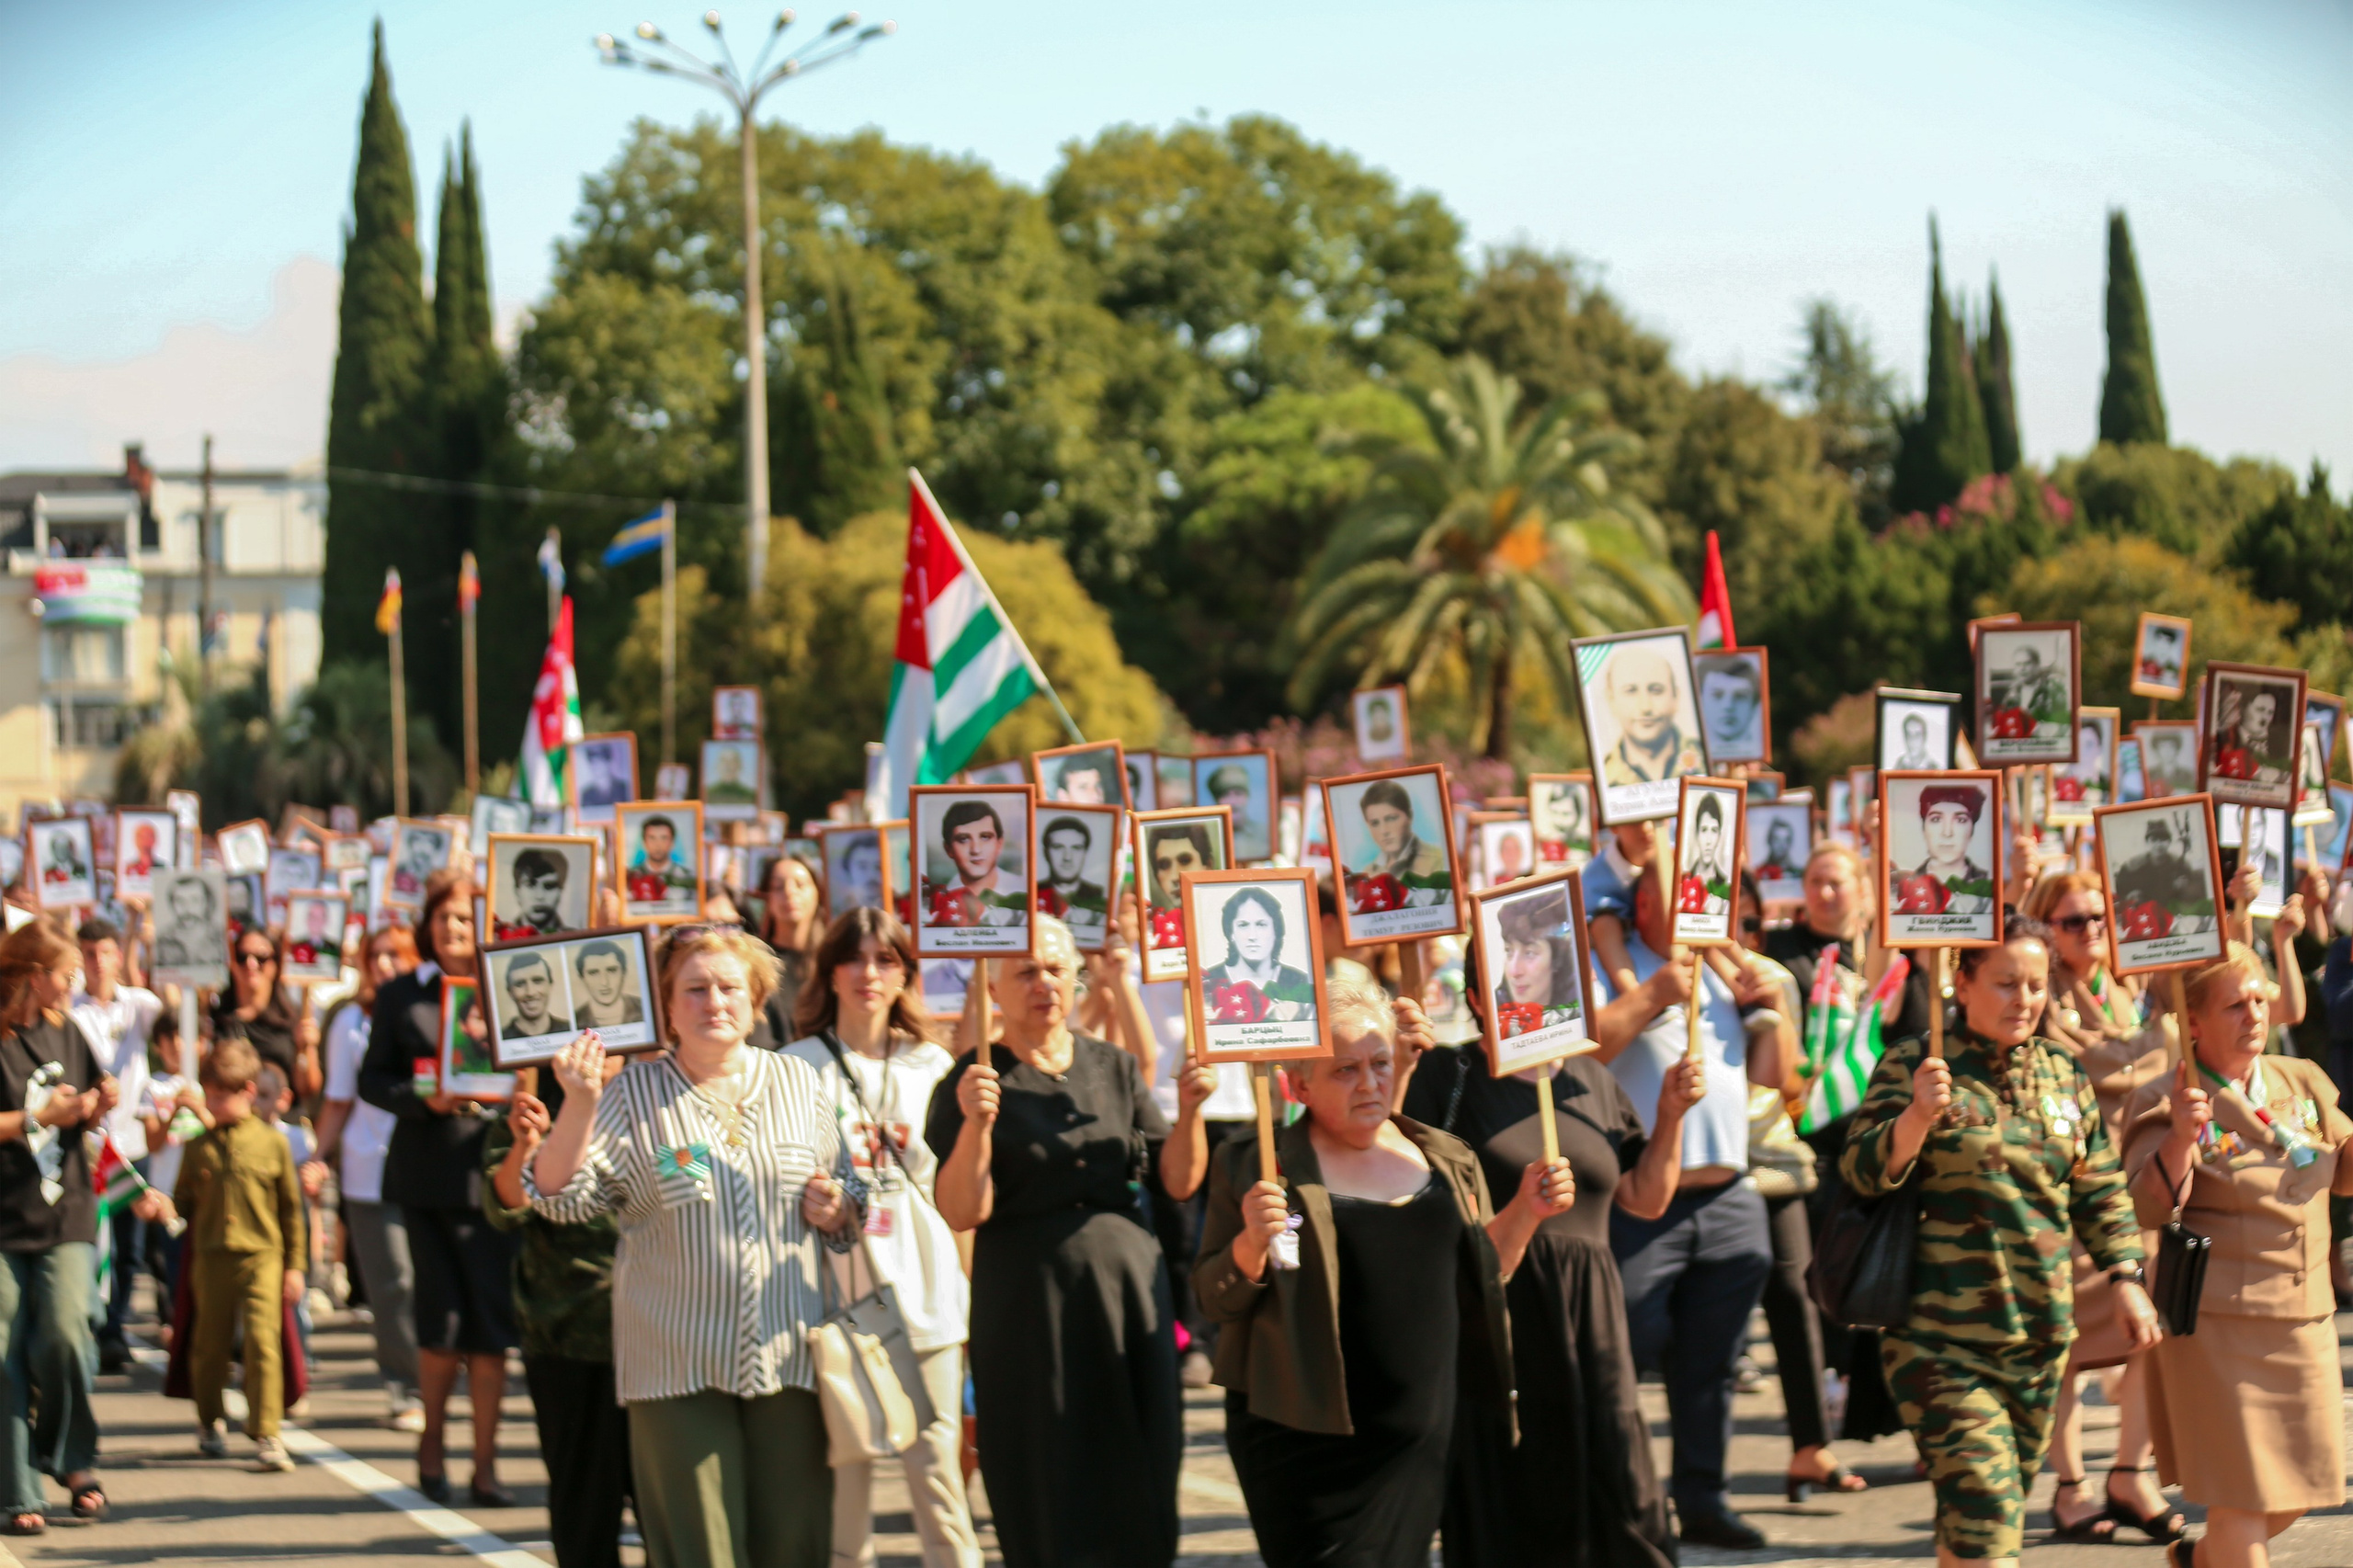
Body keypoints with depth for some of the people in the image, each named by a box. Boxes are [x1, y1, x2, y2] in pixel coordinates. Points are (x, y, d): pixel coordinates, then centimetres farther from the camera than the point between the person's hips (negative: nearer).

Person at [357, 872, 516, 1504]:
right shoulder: (401, 995, 7)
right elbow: (373, 1080, 5)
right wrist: (422, 1098, -13)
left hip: (492, 1169, 0)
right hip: (426, 1173, 0)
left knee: (491, 1322, -3)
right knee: (442, 1323, -1)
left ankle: (485, 1468, 5)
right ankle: (432, 1441, 24)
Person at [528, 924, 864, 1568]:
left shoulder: (797, 1081, 9)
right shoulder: (632, 1093, 1)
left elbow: (849, 1196, 18)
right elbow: (559, 1195, -8)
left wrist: (838, 1211, -4)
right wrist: (578, 1105, -22)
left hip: (789, 1360, 2)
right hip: (678, 1367, -2)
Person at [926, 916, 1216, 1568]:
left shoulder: (1115, 1068, 10)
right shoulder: (973, 1083, -2)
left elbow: (1179, 1183, 7)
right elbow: (963, 1214, -12)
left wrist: (1188, 1112, -10)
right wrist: (975, 1124, -25)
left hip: (1129, 1289, 4)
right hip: (1030, 1307, -4)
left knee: (1142, 1487, 5)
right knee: (1054, 1500, 1)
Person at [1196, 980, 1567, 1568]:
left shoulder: (1447, 1161, 12)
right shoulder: (1254, 1165, -2)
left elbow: (1478, 1276, 21)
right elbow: (1215, 1298, -3)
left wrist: (1524, 1212, 6)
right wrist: (1252, 1243, -22)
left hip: (1415, 1446, 4)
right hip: (1303, 1443, -4)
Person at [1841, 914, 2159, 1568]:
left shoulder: (2064, 1075, 12)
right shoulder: (1913, 1066, -5)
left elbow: (2101, 1192, 20)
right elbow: (1863, 1173, -14)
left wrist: (2125, 1277, 9)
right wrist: (1919, 1114, -30)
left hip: (2040, 1336, 6)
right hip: (1942, 1337, -6)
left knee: (1997, 1510, 12)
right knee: (1985, 1514, -16)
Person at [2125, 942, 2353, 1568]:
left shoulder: (2303, 1083, 10)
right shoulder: (2164, 1104, -9)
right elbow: (2150, 1208, -19)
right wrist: (2180, 1139, -35)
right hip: (2218, 1323, -7)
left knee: (2299, 1486, 14)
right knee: (2244, 1496, -6)